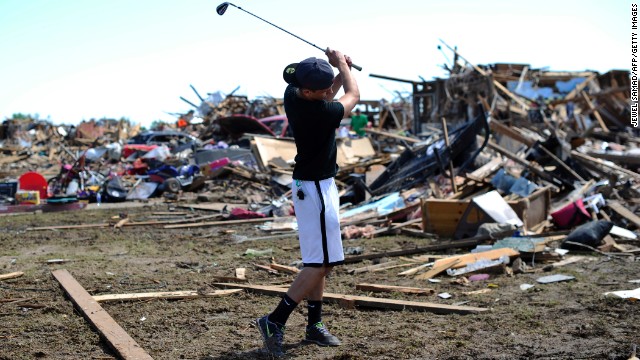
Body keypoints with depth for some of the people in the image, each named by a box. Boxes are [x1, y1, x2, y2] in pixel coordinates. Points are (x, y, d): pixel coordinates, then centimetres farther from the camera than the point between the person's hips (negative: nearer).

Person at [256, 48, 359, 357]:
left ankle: (314, 325, 22)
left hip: (309, 184, 10)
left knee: (318, 261, 15)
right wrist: (343, 65, 7)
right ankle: (275, 321, -5)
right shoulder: (318, 112, -26)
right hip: (315, 189, -10)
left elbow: (325, 98, 19)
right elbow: (354, 95, -6)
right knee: (320, 262, -5)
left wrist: (340, 71, 6)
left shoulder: (292, 93, -3)